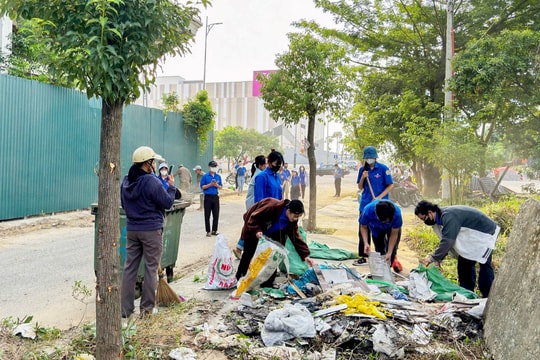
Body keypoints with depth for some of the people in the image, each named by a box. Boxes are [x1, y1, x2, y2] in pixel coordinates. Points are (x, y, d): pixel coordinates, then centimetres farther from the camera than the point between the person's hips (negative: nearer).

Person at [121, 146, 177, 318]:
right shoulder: (152, 182, -17)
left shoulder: (126, 181, 6)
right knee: (151, 268, 4)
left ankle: (126, 308, 15)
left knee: (129, 267, 10)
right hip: (151, 230, -6)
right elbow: (168, 203, -11)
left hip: (131, 229, 6)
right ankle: (147, 307, 10)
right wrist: (171, 187, 3)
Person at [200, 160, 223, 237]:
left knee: (216, 214, 6)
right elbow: (202, 187, -3)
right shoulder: (205, 176, -3)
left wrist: (216, 185, -10)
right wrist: (210, 184, -15)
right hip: (208, 197, -3)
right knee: (207, 215, 1)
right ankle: (208, 231, 9)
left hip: (215, 197, 3)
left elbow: (220, 187, 11)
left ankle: (214, 230, 17)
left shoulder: (218, 176, 7)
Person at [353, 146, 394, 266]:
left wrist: (379, 198, -14)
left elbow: (391, 185, -4)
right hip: (365, 204, 4)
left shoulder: (383, 168, -5)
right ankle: (363, 257, 16)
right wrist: (363, 177, -9)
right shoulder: (362, 169, 6)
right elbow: (360, 187, 10)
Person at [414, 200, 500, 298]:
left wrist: (433, 258, -32)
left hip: (485, 233, -10)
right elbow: (446, 240, 5)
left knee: (484, 264, -14)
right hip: (472, 237, 10)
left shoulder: (449, 216, -31)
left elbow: (447, 241, -37)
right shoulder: (441, 217, 0)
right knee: (464, 263, 10)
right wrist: (438, 259, -5)